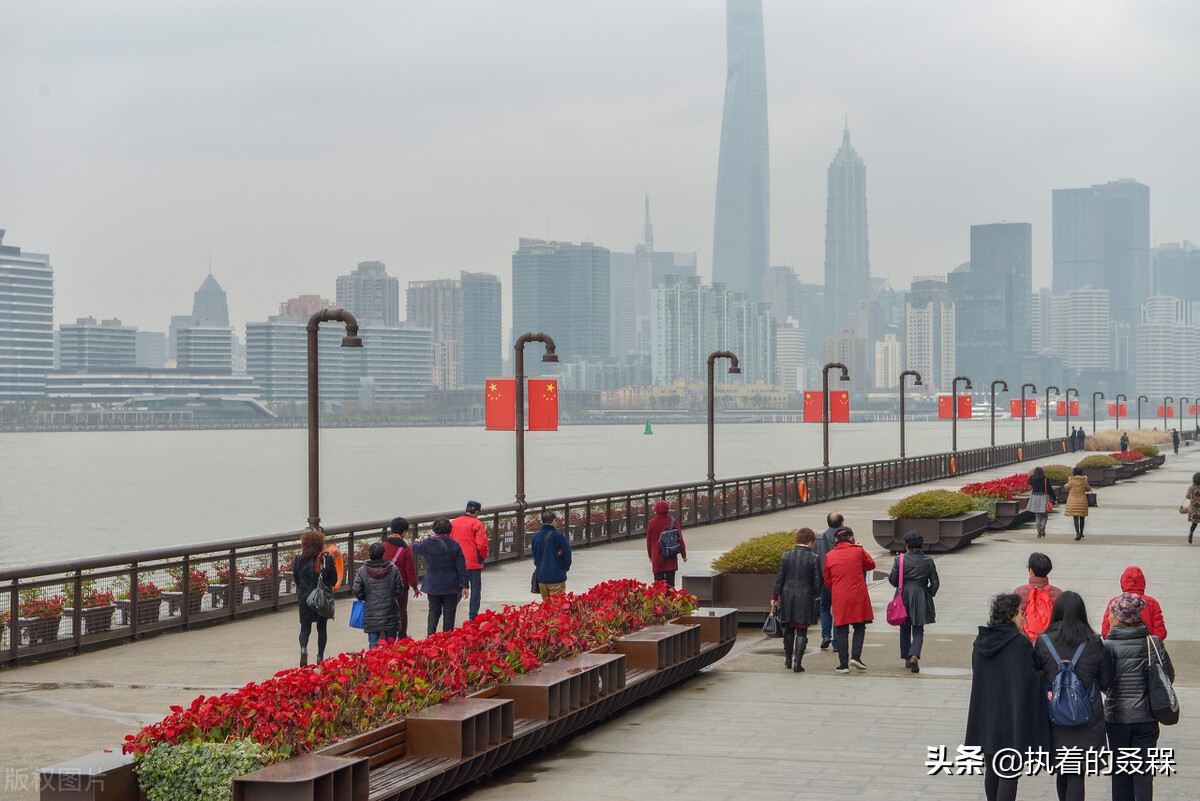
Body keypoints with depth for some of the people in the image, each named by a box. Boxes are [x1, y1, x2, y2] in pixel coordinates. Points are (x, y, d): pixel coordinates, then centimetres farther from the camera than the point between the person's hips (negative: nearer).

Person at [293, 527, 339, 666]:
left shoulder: (300, 559, -8)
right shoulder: (327, 559, -11)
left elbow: (295, 578, 3)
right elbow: (334, 580, -5)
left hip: (305, 598, 0)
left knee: (305, 627, 9)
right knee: (322, 628, 13)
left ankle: (303, 649, -17)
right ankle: (320, 656, 15)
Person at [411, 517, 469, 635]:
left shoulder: (428, 544, -10)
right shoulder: (454, 545, -10)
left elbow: (415, 550, 13)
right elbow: (461, 567, -8)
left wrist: (417, 542, 36)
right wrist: (465, 585, -2)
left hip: (433, 586, 1)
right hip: (451, 586, -1)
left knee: (434, 611, 14)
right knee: (449, 612, 7)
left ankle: (430, 634, 2)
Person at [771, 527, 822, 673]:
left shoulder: (786, 556, -1)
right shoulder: (813, 558, -8)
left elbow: (779, 578, 1)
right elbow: (817, 582, -4)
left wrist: (775, 596, 9)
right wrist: (816, 597, 13)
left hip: (787, 596, 3)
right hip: (805, 597, -3)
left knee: (789, 629, 18)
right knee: (801, 631, 2)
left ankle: (788, 659, 27)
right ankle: (797, 663, -3)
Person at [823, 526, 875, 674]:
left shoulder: (830, 556, 4)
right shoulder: (858, 551, -2)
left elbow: (827, 580, 11)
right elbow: (871, 565, 14)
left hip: (839, 597, 1)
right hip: (858, 595, -1)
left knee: (841, 629, 5)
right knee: (859, 626, 12)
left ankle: (843, 664, 3)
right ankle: (856, 656, -3)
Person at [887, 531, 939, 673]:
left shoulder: (900, 560, -7)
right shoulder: (928, 561, -2)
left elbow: (893, 580, -5)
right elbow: (935, 583, 1)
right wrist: (929, 595, 15)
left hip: (904, 597, 0)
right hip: (921, 599, 0)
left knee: (905, 629, 16)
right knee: (918, 630, 3)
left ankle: (906, 658, 23)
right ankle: (914, 655, -19)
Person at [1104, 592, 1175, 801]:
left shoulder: (1107, 646, -11)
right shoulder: (1153, 643, -6)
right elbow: (1169, 676, 0)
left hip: (1116, 716, -1)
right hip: (1146, 716, 1)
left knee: (1120, 771, 11)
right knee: (1144, 769, 8)